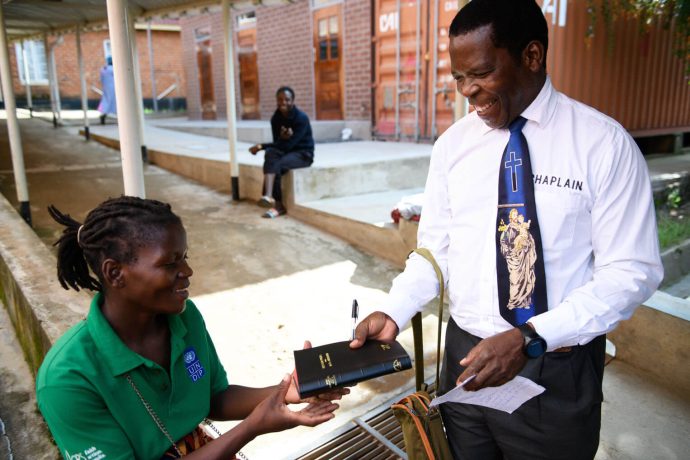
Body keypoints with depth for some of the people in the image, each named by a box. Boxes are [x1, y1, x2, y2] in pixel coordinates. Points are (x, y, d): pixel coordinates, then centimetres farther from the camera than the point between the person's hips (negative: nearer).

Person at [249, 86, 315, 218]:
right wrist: (282, 137, -25)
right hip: (285, 151, 5)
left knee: (276, 165, -31)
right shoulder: (275, 118, 0)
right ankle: (269, 197, -36)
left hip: (303, 153, -5)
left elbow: (288, 145, -24)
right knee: (270, 154, -29)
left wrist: (262, 146, -23)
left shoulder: (301, 118, -18)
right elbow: (278, 142, 0)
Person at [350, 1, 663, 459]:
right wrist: (393, 312, -13)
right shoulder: (453, 144, 0)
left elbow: (632, 271, -12)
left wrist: (529, 337, -23)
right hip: (467, 356, 3)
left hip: (558, 371, -2)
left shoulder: (604, 143, -11)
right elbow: (435, 249, 3)